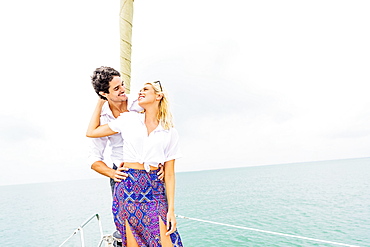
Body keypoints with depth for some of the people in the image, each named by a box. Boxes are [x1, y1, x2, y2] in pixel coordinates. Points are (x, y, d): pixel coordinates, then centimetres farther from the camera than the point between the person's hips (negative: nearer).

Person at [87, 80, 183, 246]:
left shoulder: (170, 133, 4)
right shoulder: (128, 119, 6)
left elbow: (169, 174, 2)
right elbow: (91, 132, 10)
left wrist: (171, 209, -2)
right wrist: (101, 102, 13)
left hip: (155, 191, 0)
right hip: (128, 188, 0)